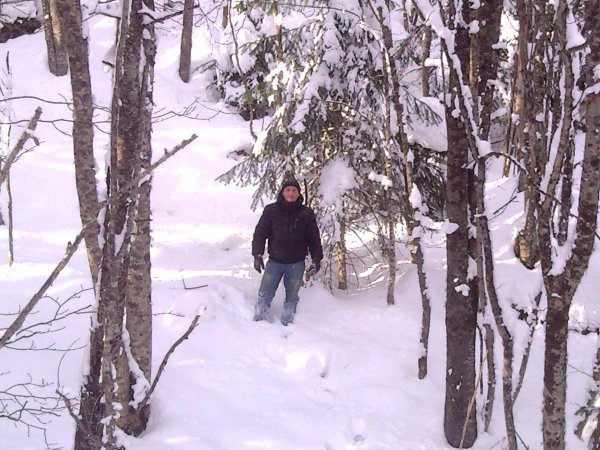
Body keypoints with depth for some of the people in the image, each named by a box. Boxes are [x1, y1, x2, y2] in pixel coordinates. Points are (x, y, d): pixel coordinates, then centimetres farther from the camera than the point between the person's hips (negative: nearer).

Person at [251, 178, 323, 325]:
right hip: (275, 261, 0)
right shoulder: (271, 210, 0)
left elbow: (314, 238, 6)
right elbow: (260, 233, 2)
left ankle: (287, 325, 14)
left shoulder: (306, 213, 2)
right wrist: (257, 254, -8)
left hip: (297, 264, 1)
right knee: (264, 296, -4)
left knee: (292, 298, 6)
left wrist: (316, 259, -1)